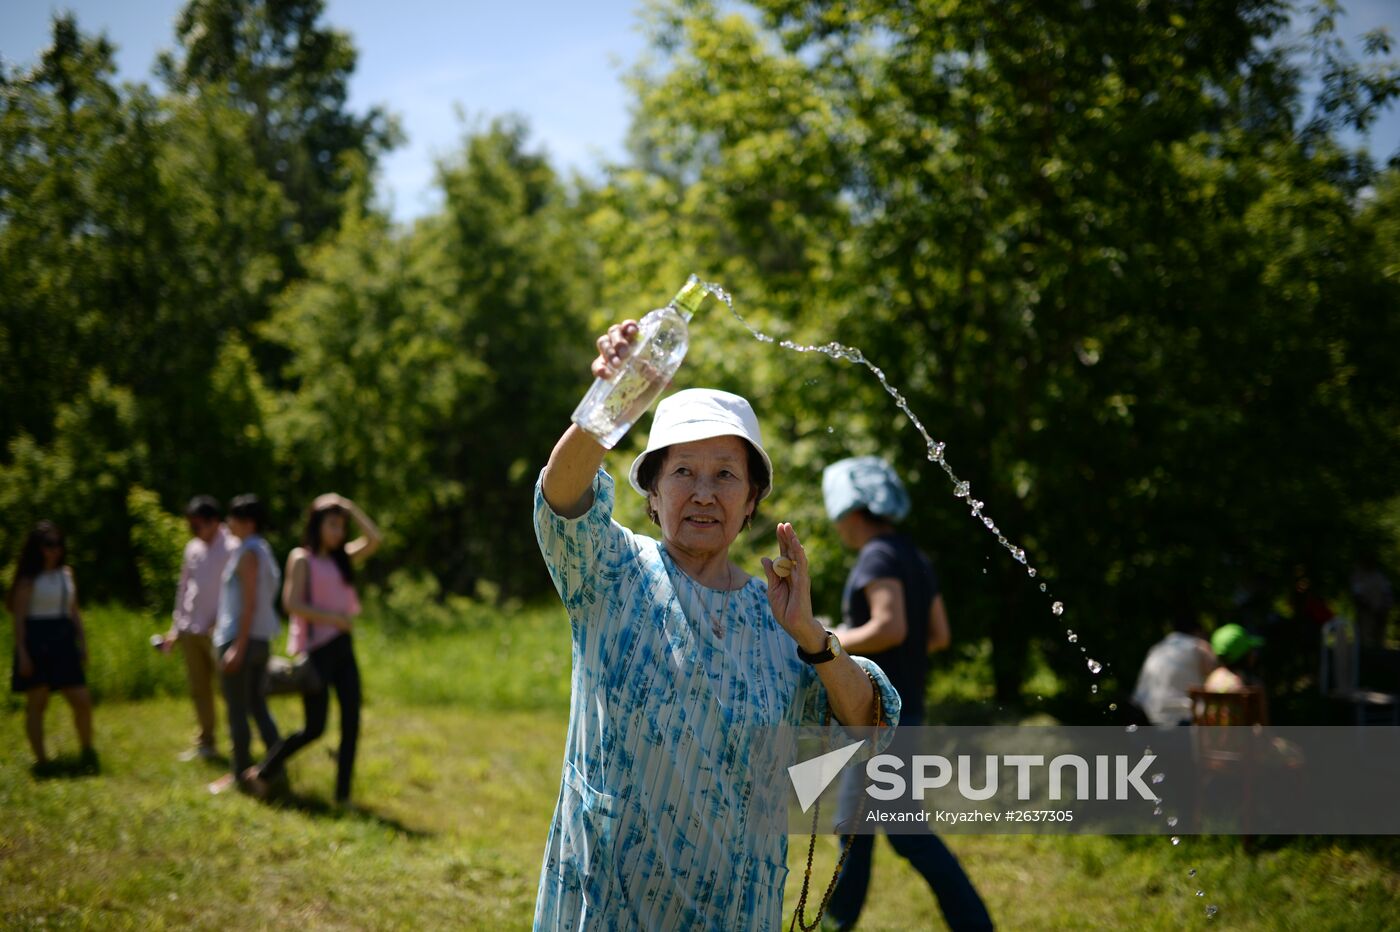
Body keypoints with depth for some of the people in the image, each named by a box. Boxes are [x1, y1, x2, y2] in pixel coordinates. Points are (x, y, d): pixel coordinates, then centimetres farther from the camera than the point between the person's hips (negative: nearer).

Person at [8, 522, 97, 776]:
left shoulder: (66, 573, 12)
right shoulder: (28, 578, -4)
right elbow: (19, 616, -8)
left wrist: (83, 643, 13)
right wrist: (22, 652, -14)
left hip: (63, 642, 5)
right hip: (36, 642, -5)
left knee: (82, 700, 1)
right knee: (37, 703, 1)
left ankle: (87, 753, 17)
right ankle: (41, 760, 8)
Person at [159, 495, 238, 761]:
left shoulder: (231, 549, -9)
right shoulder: (193, 548, 12)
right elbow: (184, 587, 17)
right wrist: (176, 625, 15)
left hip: (218, 630, -7)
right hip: (190, 630, 7)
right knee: (199, 690, 11)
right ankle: (205, 743, 19)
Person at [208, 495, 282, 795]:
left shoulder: (248, 553, -13)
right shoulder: (263, 550, 15)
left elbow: (250, 603, -19)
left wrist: (238, 647, -21)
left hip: (241, 639, -9)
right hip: (260, 639, 9)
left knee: (237, 710, -2)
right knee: (258, 707, 13)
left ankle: (239, 773, 3)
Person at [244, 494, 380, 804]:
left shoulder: (341, 558, 15)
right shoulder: (302, 559, -4)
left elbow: (374, 540, 6)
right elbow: (292, 604, -13)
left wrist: (349, 507, 4)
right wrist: (335, 618, -16)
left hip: (343, 649, 6)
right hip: (315, 650, -6)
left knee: (351, 722, -2)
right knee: (314, 728, -3)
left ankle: (343, 796, 2)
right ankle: (261, 773, 14)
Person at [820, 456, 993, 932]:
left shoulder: (879, 557, -15)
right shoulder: (916, 560, 13)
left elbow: (890, 627, -27)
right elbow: (940, 635, 15)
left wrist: (835, 643, -14)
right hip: (902, 707, 10)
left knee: (906, 828, -8)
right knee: (854, 820, 16)